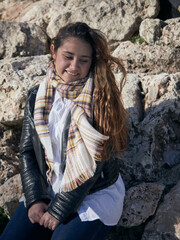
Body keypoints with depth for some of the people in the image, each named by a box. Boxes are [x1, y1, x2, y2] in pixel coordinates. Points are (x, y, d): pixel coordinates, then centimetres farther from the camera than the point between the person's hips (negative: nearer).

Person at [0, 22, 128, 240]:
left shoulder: (99, 100, -15)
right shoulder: (37, 97, 1)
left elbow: (93, 163, -17)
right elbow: (27, 152, 3)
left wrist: (59, 209, -15)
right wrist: (35, 199, -8)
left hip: (94, 195, -4)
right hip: (47, 189, 4)